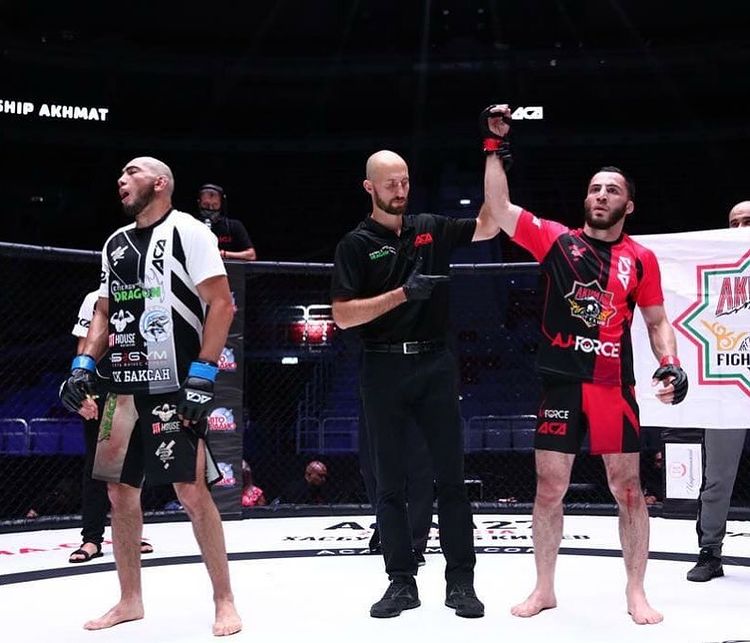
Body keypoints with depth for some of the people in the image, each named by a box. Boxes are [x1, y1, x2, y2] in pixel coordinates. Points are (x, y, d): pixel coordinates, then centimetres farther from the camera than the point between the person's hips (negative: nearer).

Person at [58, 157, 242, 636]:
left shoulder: (188, 232, -5)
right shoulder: (115, 243, 17)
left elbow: (221, 303, -11)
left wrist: (203, 374, -17)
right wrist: (84, 366, 10)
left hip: (174, 387, -7)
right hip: (125, 388, 8)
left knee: (192, 490, -9)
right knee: (120, 490, 10)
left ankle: (224, 601, 5)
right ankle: (130, 601, 24)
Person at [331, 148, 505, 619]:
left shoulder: (432, 228, 10)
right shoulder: (356, 244, 1)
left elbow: (489, 226, 4)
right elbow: (343, 316, -6)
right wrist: (402, 293, -15)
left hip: (436, 364, 2)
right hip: (384, 369, -2)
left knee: (451, 475, 3)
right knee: (391, 481, 5)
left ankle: (461, 580, 11)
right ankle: (402, 582, 15)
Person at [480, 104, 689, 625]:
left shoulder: (642, 259, 6)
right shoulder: (556, 239, 4)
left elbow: (656, 321, 11)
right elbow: (499, 208, -2)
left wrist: (670, 365, -5)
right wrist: (495, 145, -6)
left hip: (615, 385, 0)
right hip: (562, 382, 0)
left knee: (628, 488, 5)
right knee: (549, 487, 5)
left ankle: (636, 592, 20)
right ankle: (545, 589, 20)